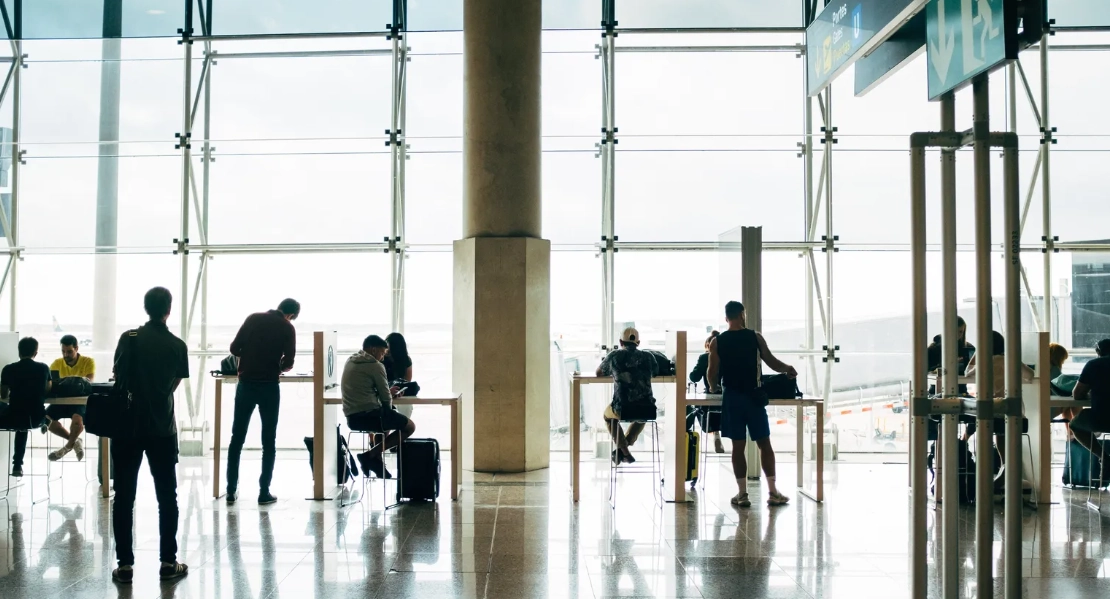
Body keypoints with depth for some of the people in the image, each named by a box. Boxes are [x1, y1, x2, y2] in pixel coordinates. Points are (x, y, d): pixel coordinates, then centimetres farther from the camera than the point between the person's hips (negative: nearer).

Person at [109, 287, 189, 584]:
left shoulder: (129, 338, -4)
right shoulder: (178, 345, -2)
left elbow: (117, 376, 3)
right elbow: (174, 385, 3)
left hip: (128, 425, 0)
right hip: (162, 428, 0)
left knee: (124, 496, 5)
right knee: (167, 496, 8)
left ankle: (125, 564, 5)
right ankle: (168, 562, 10)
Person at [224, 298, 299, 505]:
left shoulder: (253, 318, 6)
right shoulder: (287, 328, 0)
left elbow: (234, 348, 4)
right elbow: (288, 363, -5)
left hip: (246, 384, 3)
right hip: (269, 386, -2)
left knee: (237, 438, 9)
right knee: (268, 441, 5)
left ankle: (231, 491, 10)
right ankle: (264, 492, 4)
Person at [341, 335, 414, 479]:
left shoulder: (350, 361, 16)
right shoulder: (375, 365, -8)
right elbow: (386, 398, -5)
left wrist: (387, 391, 25)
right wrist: (389, 404, 16)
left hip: (351, 417, 9)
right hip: (369, 415, -9)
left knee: (386, 417, 36)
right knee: (409, 426, 6)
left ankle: (375, 459, 19)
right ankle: (371, 455, -4)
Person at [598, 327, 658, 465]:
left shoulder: (614, 355, 4)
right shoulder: (648, 357, 9)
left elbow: (599, 373, 20)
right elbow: (655, 372, 31)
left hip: (622, 409, -2)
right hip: (647, 409, 2)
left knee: (608, 415, 34)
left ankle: (624, 451, 25)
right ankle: (623, 448, 34)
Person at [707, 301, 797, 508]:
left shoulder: (717, 342, -1)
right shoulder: (755, 337, -1)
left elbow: (713, 372, 1)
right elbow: (771, 362, 4)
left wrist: (714, 388, 20)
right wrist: (789, 369, 19)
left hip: (732, 397, 0)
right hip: (753, 396, 0)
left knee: (738, 446, 4)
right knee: (764, 444, 7)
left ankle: (743, 494, 5)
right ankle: (773, 492, 9)